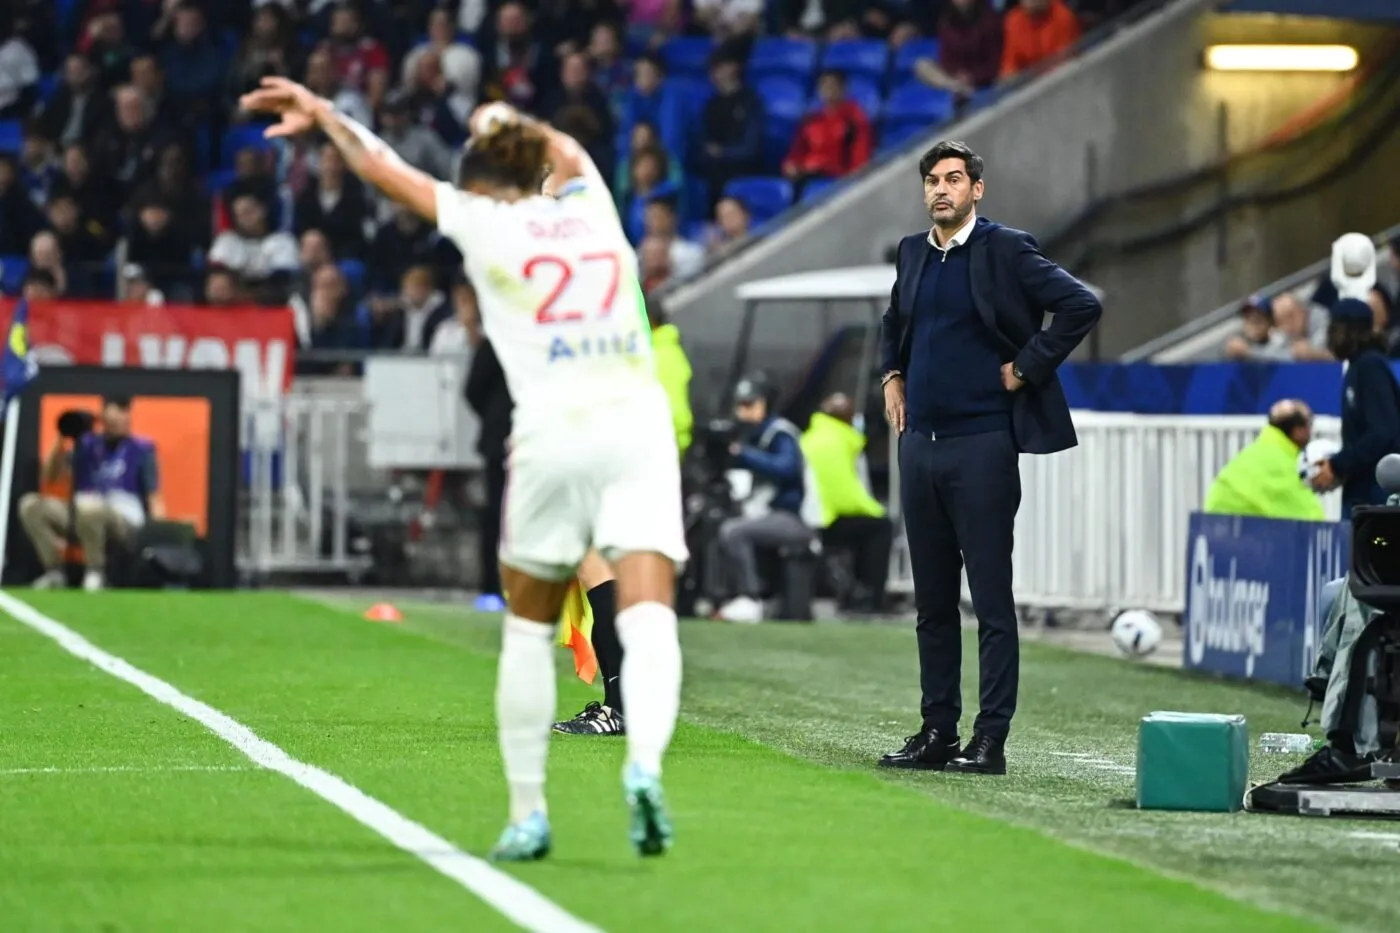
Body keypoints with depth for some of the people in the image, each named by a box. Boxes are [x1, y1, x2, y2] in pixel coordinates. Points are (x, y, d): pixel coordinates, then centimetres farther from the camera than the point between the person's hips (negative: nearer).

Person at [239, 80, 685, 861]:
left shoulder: (484, 221, 10)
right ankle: (645, 764, -35)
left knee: (529, 629, 14)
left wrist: (321, 113, 35)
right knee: (649, 620, -10)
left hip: (553, 433, -2)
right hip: (640, 422, 2)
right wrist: (509, 123, 57)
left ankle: (528, 815, 15)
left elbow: (381, 167, 23)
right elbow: (566, 150, 43)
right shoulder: (589, 205, 19)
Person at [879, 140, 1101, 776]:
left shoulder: (1005, 250, -7)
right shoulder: (913, 253, 13)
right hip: (920, 442, 7)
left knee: (991, 600, -4)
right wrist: (893, 376, 18)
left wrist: (1026, 368, -10)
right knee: (932, 600, 10)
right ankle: (937, 733, 15)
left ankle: (990, 741, -3)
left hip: (982, 443, -7)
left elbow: (1082, 306, -13)